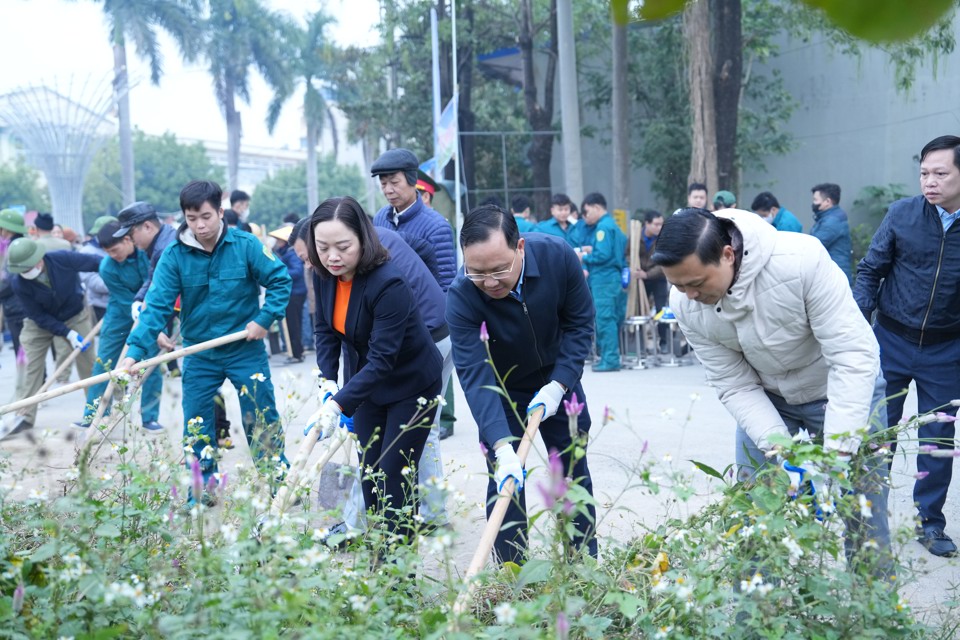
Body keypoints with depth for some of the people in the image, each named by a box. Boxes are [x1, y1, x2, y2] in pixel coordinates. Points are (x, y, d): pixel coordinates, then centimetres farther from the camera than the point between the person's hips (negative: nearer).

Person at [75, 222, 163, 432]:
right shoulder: (107, 268, -23)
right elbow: (127, 302, -19)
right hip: (122, 312, 0)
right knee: (103, 363, 3)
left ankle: (150, 418, 8)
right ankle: (92, 415, 15)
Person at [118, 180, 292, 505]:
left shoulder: (245, 245, -12)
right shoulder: (174, 255, -9)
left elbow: (280, 280, -4)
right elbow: (157, 305, -15)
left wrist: (265, 318, -14)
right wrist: (135, 350, -26)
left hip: (245, 348, -2)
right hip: (199, 353, 2)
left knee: (263, 419, 4)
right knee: (195, 426, 9)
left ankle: (278, 483, 18)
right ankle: (201, 492, 24)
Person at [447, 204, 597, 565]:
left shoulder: (558, 256, -28)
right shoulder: (461, 297, -34)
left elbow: (580, 323, -14)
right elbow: (474, 375, -38)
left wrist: (558, 385, -23)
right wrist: (502, 448, -48)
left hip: (557, 378, 2)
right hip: (501, 390, -2)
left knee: (574, 472, 9)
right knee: (505, 480, -6)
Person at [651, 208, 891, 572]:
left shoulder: (802, 259, -35)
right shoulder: (686, 306, -21)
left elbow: (854, 355, -32)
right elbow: (735, 386, -14)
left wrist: (838, 450, -36)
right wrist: (777, 444, -28)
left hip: (845, 387, -3)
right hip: (766, 398, 3)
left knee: (865, 525, 0)